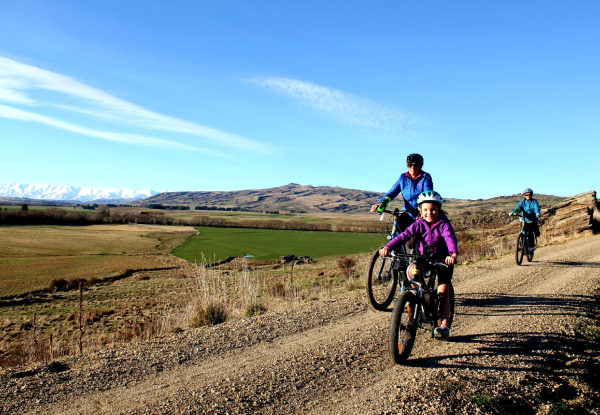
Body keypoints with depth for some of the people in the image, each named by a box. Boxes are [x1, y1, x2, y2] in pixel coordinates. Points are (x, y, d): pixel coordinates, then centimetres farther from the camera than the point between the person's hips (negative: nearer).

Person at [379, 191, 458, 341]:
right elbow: (404, 236, -25)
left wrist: (453, 254, -58)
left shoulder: (444, 224, -18)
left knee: (443, 292, -8)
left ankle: (444, 325, 0)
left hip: (443, 259, -2)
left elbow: (450, 239, -36)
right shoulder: (419, 224, -11)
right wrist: (387, 247, -41)